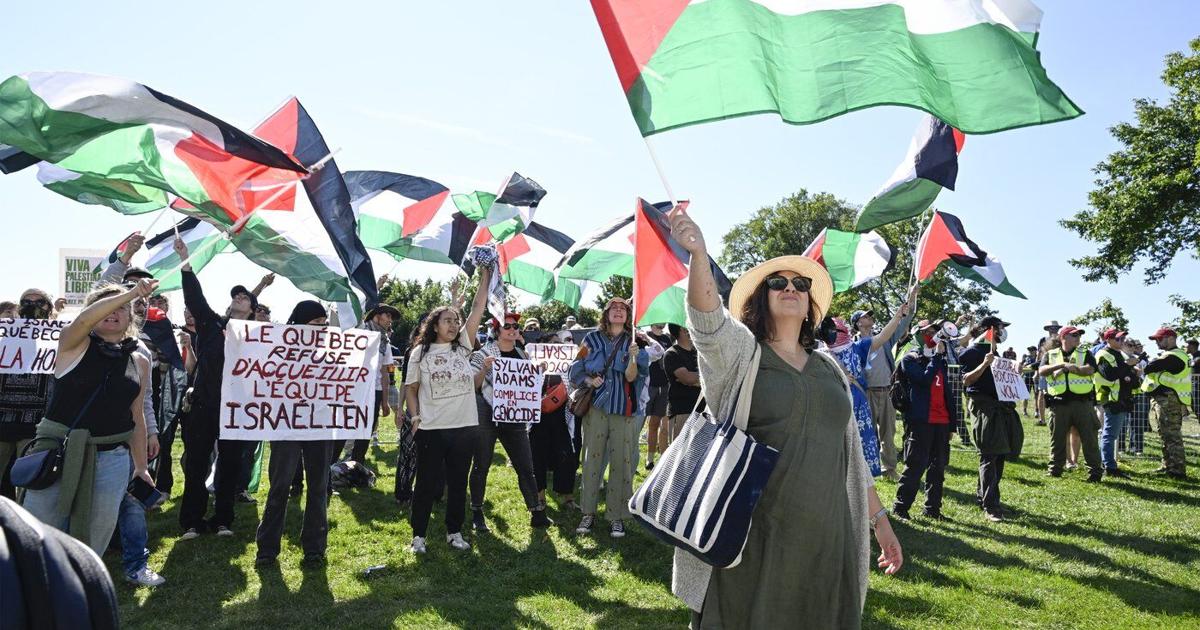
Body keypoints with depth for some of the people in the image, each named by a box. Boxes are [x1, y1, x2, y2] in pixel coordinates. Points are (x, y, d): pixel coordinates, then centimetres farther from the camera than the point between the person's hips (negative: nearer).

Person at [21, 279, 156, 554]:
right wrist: (132, 292, -30)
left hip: (111, 461, 3)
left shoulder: (139, 363, 10)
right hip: (59, 453, -3)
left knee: (92, 544, 6)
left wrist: (141, 467, 17)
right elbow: (84, 319, -22)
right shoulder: (74, 345, 2)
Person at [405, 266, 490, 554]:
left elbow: (477, 311, 1)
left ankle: (454, 532, 25)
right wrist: (416, 417, -4)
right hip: (431, 430, -2)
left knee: (458, 483, 11)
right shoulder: (420, 352, 2)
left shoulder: (462, 346, 7)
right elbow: (411, 388, 6)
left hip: (465, 427, 2)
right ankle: (418, 535, 19)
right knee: (426, 483, 6)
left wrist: (485, 279, -2)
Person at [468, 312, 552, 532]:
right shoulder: (484, 353, -3)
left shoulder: (523, 355, 11)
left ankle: (537, 513, 12)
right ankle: (477, 514, 19)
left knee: (526, 466, 4)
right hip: (487, 415, -3)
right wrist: (484, 369, -21)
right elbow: (473, 385, -4)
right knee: (481, 465, 6)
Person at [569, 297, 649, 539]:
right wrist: (589, 380, -11)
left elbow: (631, 377, -5)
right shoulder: (593, 339, 6)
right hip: (596, 406, 1)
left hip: (623, 409, 0)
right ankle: (588, 512, 14)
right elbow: (576, 369, 8)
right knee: (592, 459, 2)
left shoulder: (635, 342, 4)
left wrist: (633, 358, -23)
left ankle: (617, 516, 10)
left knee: (621, 462, -1)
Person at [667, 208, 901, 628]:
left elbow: (851, 454, 18)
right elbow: (708, 320, -23)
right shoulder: (740, 353, 0)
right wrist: (699, 255, -39)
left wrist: (879, 519, 15)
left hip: (825, 540, 4)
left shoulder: (830, 370, 14)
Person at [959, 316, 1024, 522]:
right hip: (984, 407, -8)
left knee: (998, 456, 11)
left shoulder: (994, 352, 21)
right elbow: (966, 380, -13)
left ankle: (982, 495, 24)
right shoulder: (970, 353, -4)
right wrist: (984, 364, -22)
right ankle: (990, 507, -7)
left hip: (1001, 406, 8)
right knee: (989, 458, -8)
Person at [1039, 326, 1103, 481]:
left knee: (1089, 438, 0)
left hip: (1082, 402, -1)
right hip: (1059, 403, 1)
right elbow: (1041, 371, -4)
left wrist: (1066, 368, -10)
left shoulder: (1085, 354, 10)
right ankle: (1054, 471, 16)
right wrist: (1061, 364, -14)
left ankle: (1095, 472, 7)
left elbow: (1089, 370, -10)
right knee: (1057, 439, 8)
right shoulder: (1050, 355, 12)